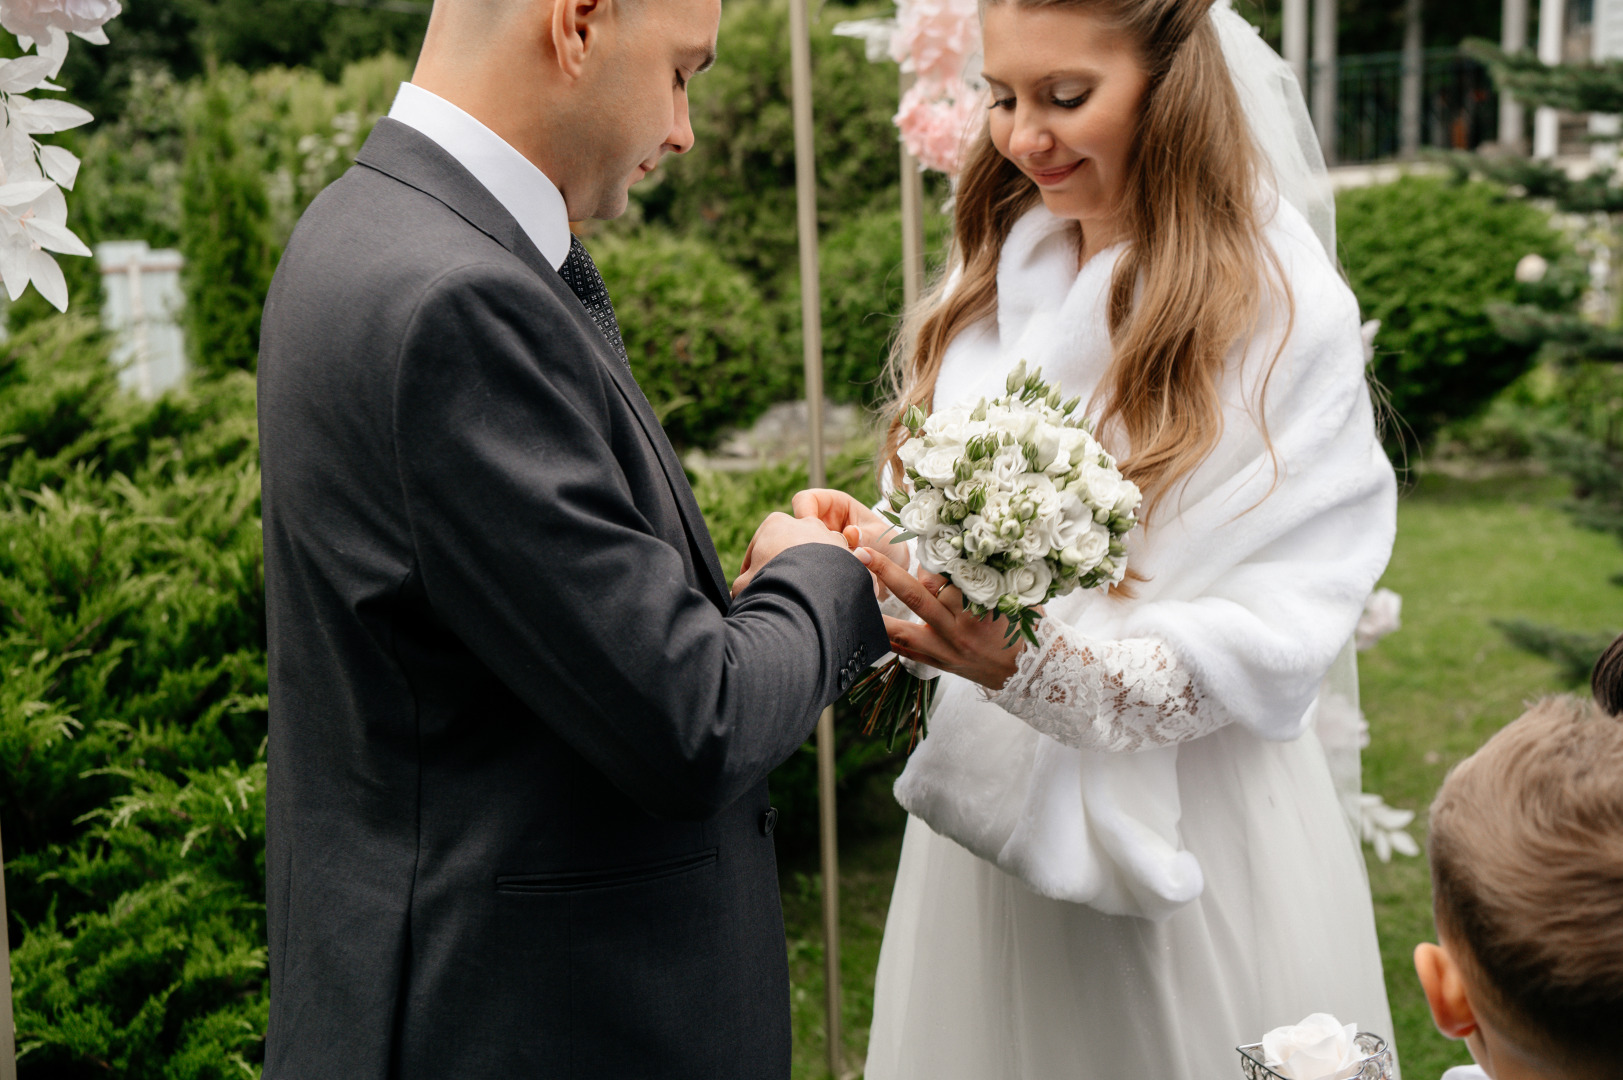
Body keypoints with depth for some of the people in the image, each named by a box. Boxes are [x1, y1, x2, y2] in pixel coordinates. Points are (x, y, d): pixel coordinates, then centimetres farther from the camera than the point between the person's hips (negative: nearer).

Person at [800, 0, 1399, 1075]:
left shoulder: (1282, 312, -13)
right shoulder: (992, 278, 5)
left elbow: (1282, 630, -17)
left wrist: (1035, 665, -29)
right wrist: (872, 541, -13)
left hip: (1180, 831, -5)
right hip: (990, 800, 5)